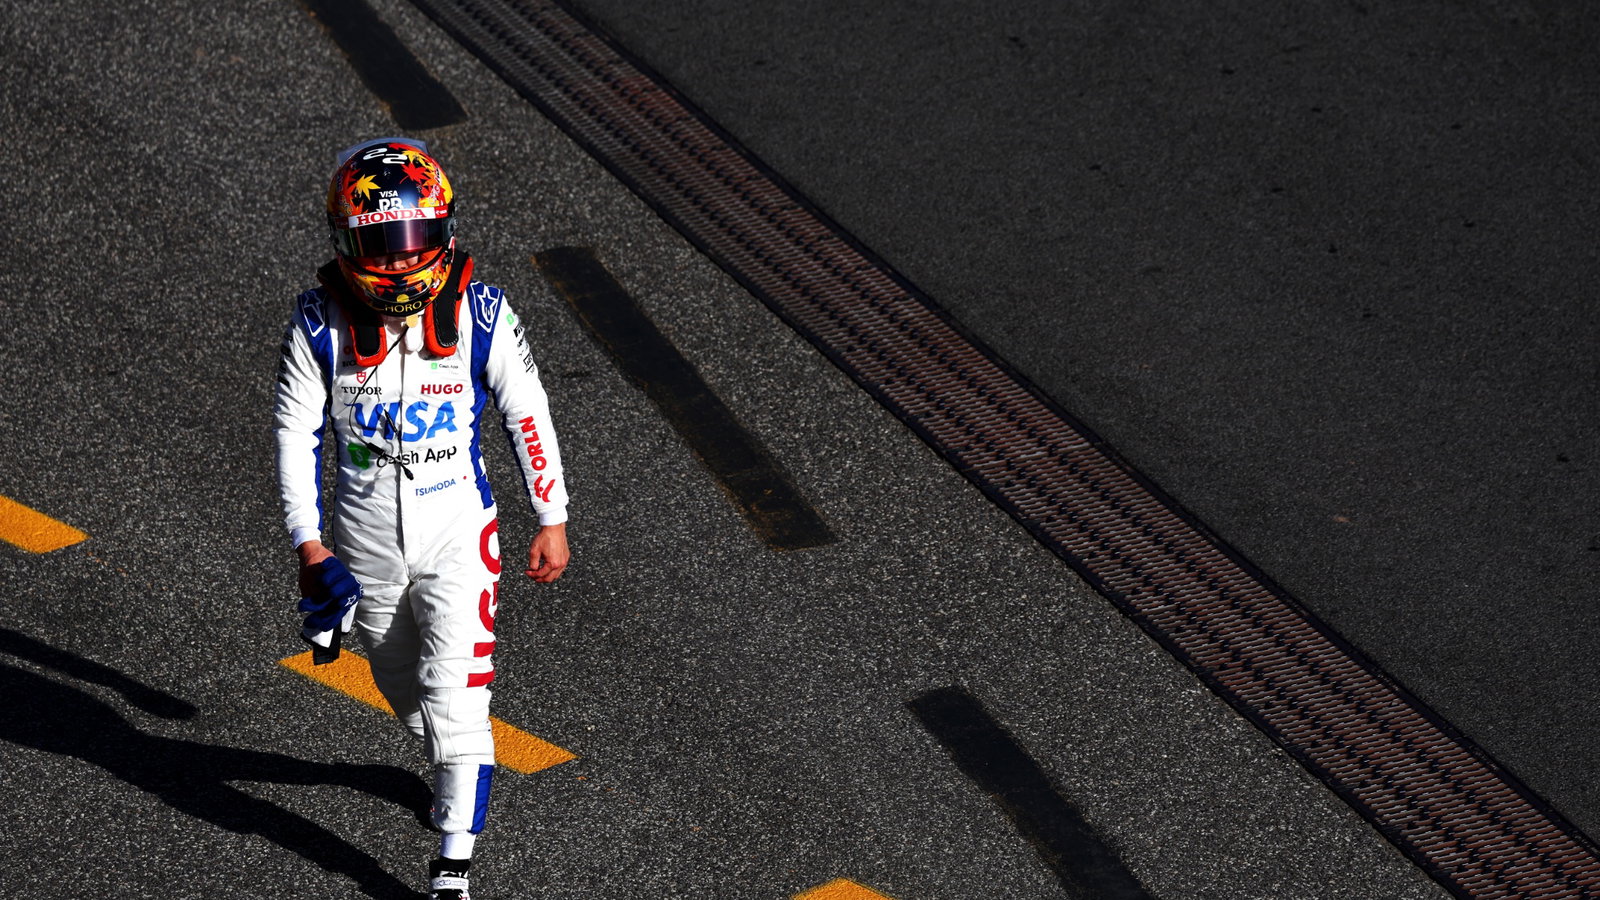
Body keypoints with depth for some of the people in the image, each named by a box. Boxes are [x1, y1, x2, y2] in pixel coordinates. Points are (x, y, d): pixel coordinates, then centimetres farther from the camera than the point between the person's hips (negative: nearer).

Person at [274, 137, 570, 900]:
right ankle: (454, 771, 52)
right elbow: (296, 432, -3)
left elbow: (528, 416, -2)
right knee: (404, 686, 22)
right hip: (365, 541, 2)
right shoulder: (321, 322, -12)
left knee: (455, 700, -10)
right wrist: (308, 544, -6)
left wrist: (552, 520, 3)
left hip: (456, 535, -2)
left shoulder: (480, 315, -13)